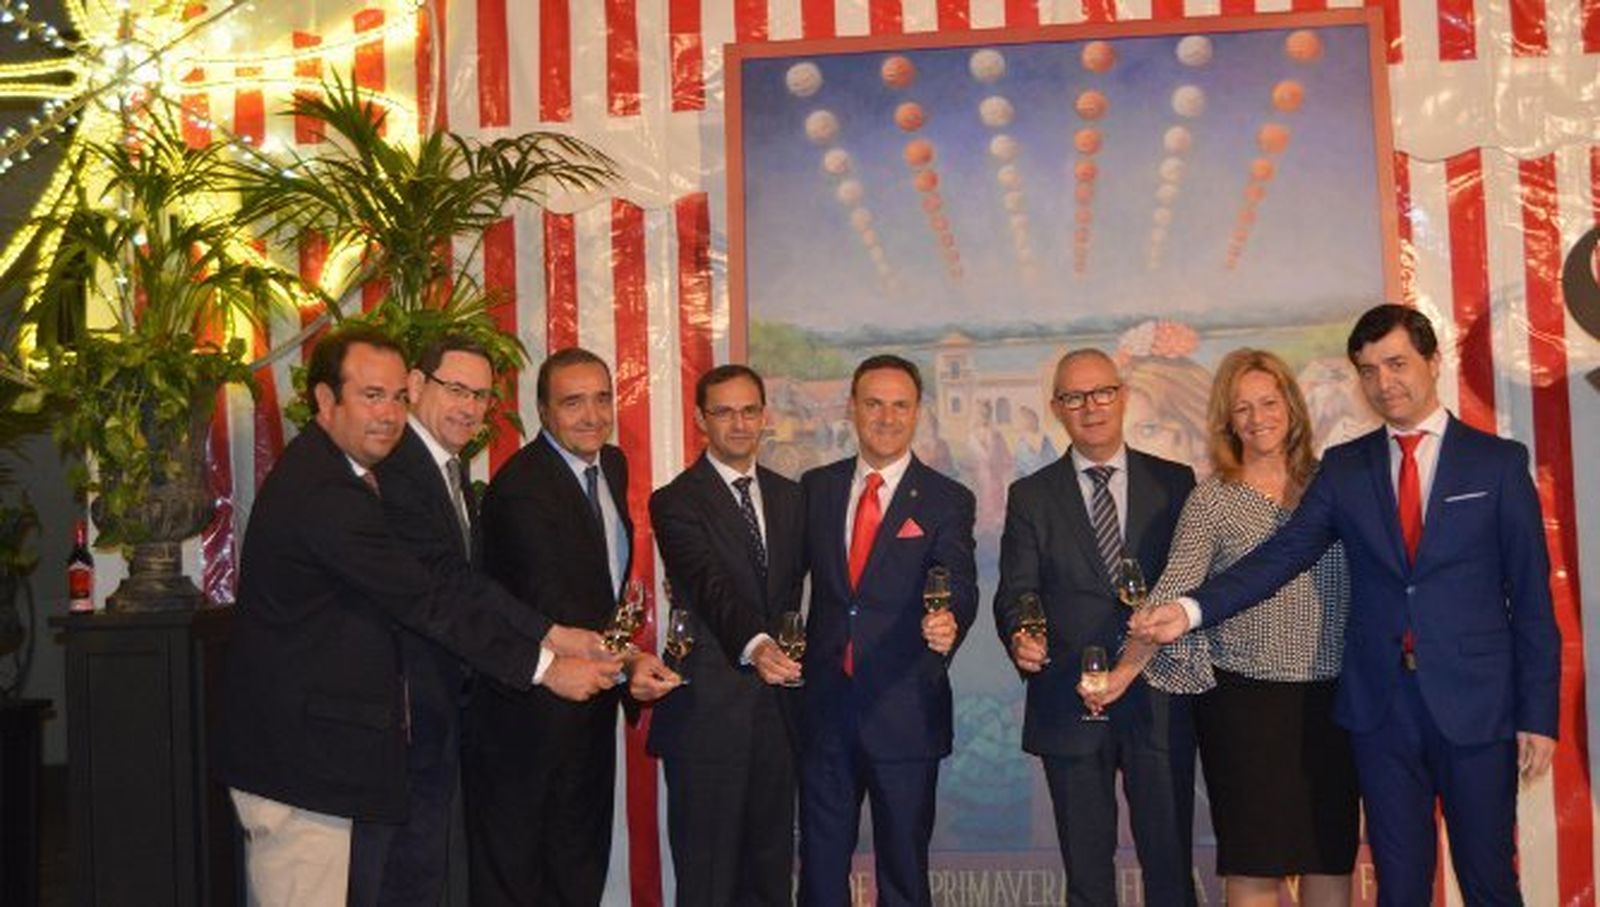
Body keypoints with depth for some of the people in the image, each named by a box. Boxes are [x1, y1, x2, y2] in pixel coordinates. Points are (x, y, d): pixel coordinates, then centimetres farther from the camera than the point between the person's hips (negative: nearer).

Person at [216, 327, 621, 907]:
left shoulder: (337, 475, 10)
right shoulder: (322, 493, -22)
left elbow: (442, 584, 6)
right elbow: (426, 600, -20)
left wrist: (552, 635, -1)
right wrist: (545, 667, -13)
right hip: (296, 753, -10)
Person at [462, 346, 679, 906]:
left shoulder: (613, 465, 6)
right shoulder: (521, 487, -22)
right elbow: (550, 605, -31)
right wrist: (626, 661, -42)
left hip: (593, 704, 8)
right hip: (528, 709, -8)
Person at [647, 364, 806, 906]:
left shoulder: (789, 497, 12)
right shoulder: (677, 502, -7)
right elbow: (711, 587, -23)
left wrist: (786, 652, 6)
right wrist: (754, 645, -38)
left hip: (776, 704, 5)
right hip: (708, 713, -5)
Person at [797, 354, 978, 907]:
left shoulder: (947, 501, -2)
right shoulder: (816, 487, 7)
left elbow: (959, 587, -15)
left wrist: (948, 623, -36)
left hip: (905, 711, -2)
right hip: (824, 707, 3)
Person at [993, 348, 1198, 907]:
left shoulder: (1174, 482, 7)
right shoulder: (1031, 497, 6)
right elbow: (1015, 593, 0)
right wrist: (1020, 640, -20)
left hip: (1160, 704, 0)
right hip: (1069, 708, 0)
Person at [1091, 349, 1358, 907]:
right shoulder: (1212, 499, -2)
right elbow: (1173, 594, -7)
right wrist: (1125, 670, -16)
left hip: (1328, 694, 3)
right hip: (1245, 698, -3)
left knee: (1332, 854, 9)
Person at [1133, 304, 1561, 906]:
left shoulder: (1498, 461, 1)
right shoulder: (1344, 468, 8)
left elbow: (1531, 597, 0)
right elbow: (1282, 554, -2)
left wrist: (1539, 715, -3)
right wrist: (1191, 609, -17)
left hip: (1475, 705, -2)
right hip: (1380, 707, 2)